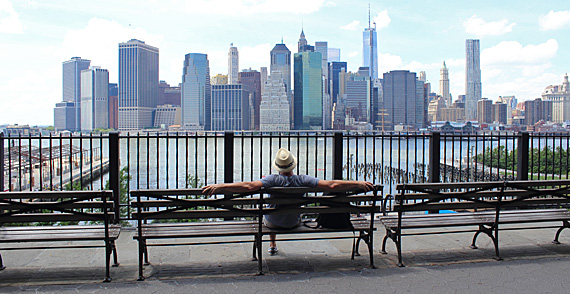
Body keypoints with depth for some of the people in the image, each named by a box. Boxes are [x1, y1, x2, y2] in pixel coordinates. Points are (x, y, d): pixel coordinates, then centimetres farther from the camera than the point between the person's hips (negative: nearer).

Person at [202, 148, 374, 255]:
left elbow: (249, 186, -43)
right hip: (294, 223, 2)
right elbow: (331, 185, -28)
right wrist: (359, 184, -20)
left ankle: (272, 244, 44)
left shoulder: (274, 180, -31)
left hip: (273, 223, -2)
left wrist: (218, 187, -41)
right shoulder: (303, 180, -26)